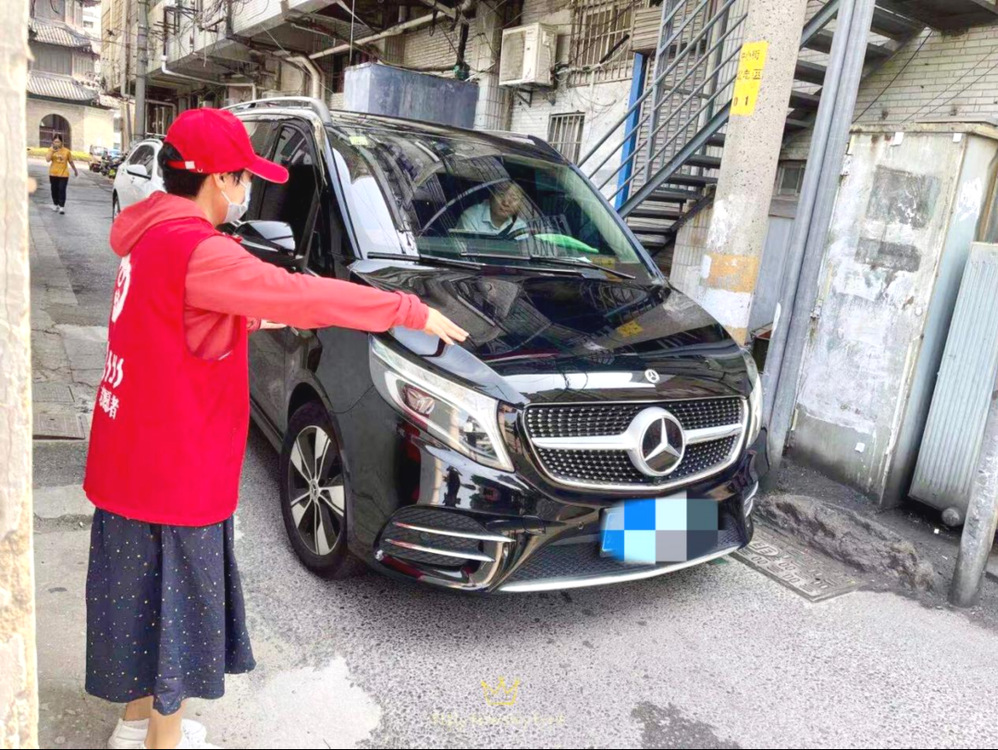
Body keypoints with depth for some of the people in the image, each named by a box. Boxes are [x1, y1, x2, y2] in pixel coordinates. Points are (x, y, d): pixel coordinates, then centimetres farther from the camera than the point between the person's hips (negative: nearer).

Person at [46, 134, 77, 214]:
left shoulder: (66, 151, -3)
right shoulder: (51, 150, -1)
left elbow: (71, 162, 9)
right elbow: (47, 159, -16)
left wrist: (75, 171, 17)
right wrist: (52, 151, -20)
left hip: (63, 174, -2)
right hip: (53, 174, 2)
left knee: (62, 190, -7)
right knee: (54, 190, 10)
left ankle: (62, 206, -4)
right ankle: (55, 204, 26)